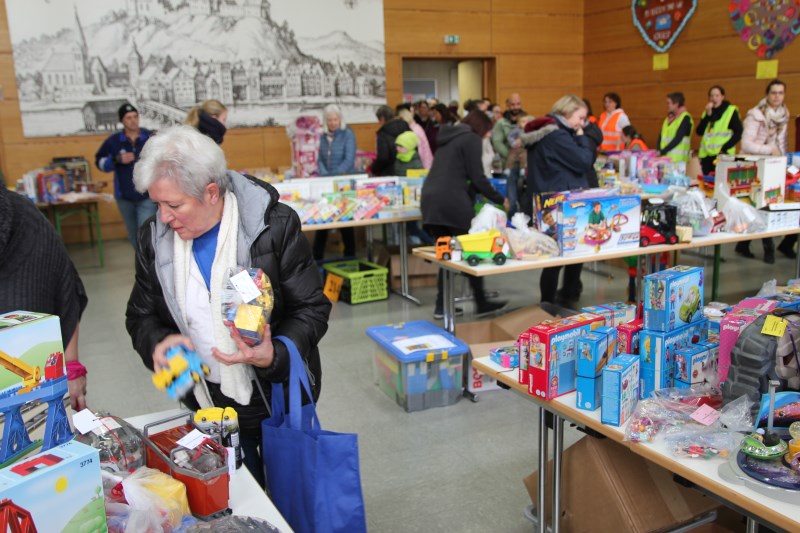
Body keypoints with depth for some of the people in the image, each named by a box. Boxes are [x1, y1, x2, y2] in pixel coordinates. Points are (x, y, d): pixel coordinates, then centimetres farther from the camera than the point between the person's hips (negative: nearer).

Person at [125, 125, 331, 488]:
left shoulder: (275, 225, -17)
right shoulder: (155, 237, -5)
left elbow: (312, 309, -12)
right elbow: (141, 316, 7)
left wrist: (274, 355, -30)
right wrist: (157, 343, -16)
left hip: (278, 395, -3)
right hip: (204, 401, 3)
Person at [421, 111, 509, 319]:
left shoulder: (449, 138, 26)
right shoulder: (472, 139, 1)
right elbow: (477, 178, -6)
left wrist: (471, 195, 34)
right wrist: (500, 200, 6)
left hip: (430, 201, 8)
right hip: (451, 202, -8)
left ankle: (442, 305, 10)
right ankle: (481, 303, 11)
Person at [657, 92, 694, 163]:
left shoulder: (685, 118, -6)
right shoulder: (669, 118, 17)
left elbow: (678, 138, -15)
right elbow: (661, 136, 11)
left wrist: (662, 151, -18)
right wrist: (658, 150, -6)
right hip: (664, 157, 7)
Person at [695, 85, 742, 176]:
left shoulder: (731, 111, 0)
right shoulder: (707, 112, 16)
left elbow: (738, 133, -6)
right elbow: (699, 132, 3)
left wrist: (725, 148, -15)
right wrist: (707, 115, -6)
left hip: (722, 155, -5)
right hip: (706, 155, 5)